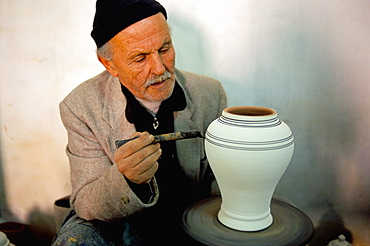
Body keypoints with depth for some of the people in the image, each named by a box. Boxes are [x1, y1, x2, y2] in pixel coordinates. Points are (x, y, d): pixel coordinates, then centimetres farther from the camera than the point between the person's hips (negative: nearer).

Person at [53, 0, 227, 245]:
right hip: (115, 224, -2)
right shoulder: (81, 107, -15)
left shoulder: (210, 94, -9)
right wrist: (127, 180, -37)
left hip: (192, 219, 3)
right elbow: (85, 206, -15)